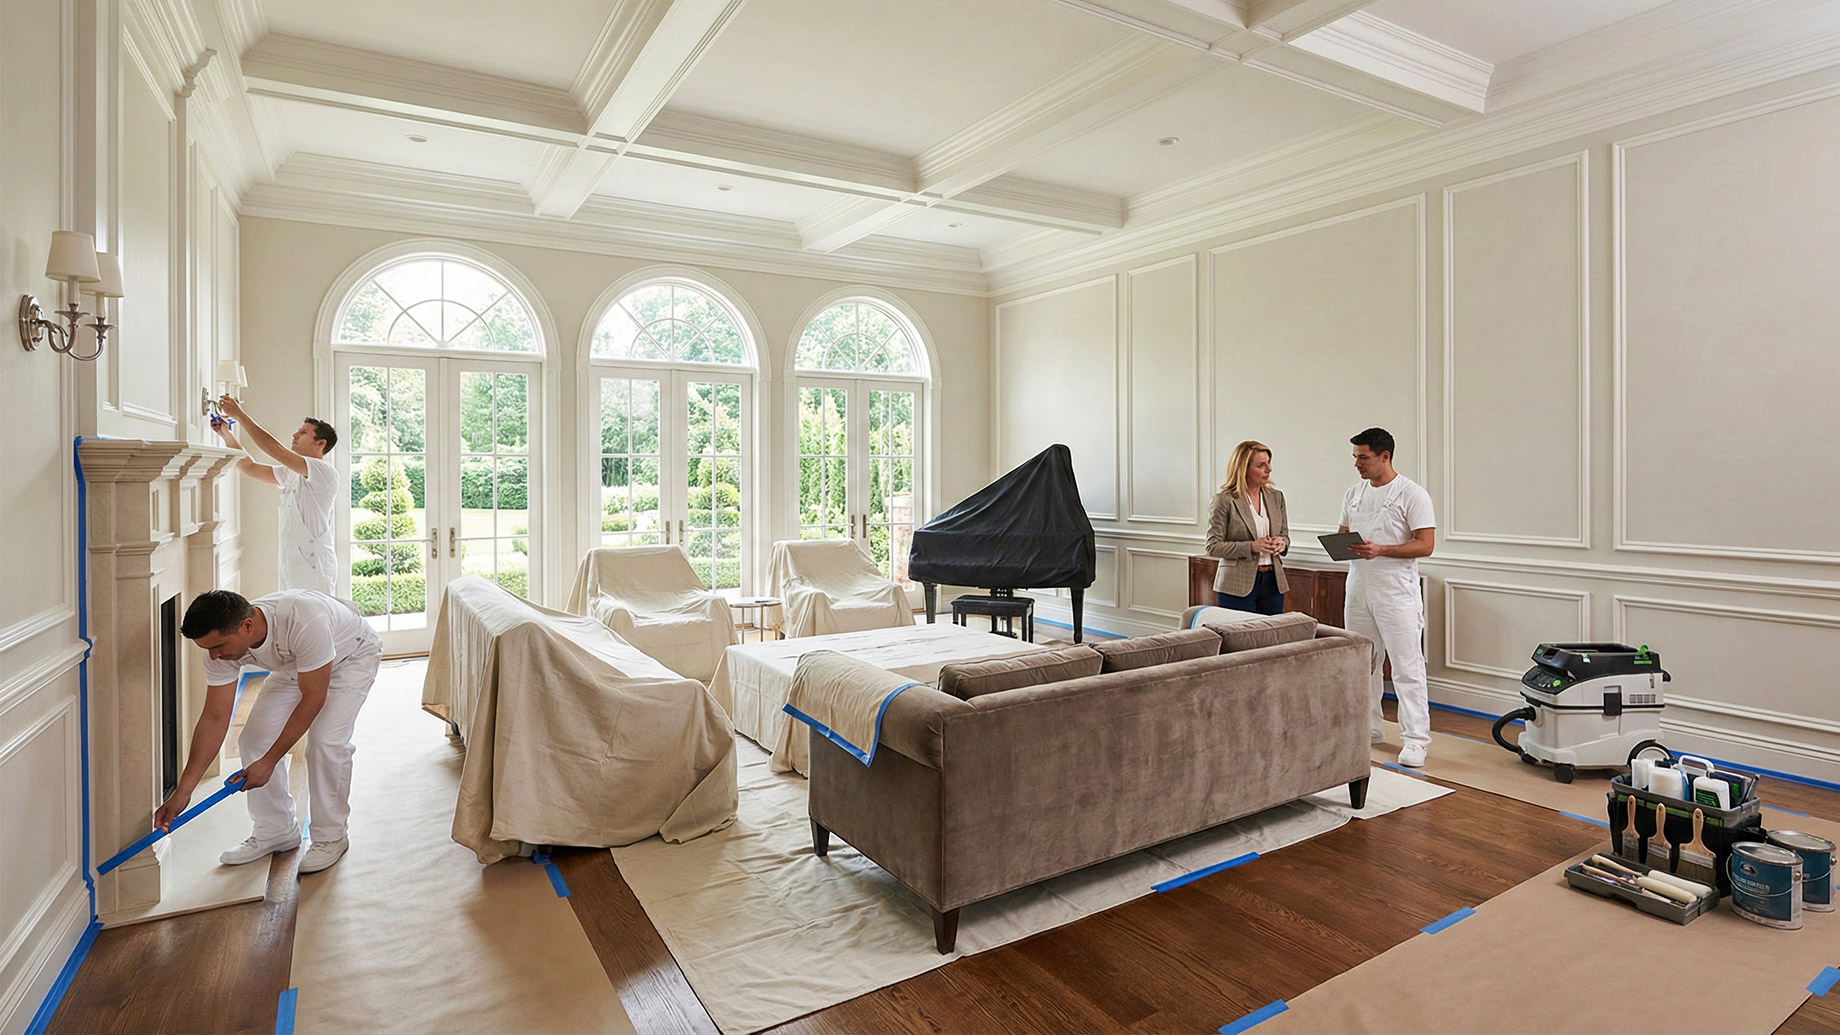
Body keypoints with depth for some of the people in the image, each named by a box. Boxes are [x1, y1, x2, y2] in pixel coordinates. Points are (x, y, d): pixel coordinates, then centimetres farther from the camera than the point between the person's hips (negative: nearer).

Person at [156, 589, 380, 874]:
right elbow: (214, 719, -15)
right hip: (294, 666, 7)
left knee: (326, 741, -20)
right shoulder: (223, 645, -23)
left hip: (352, 656, -6)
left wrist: (269, 762, -27)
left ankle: (330, 837, -1)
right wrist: (183, 791, -16)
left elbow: (312, 698, -32)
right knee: (254, 739, -3)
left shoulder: (304, 621, -44)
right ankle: (275, 832, 15)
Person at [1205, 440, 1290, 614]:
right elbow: (1213, 546, -9)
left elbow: (1285, 535, 19)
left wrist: (1281, 543, -5)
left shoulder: (1276, 497, 10)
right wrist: (1251, 547, -19)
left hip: (1273, 582, 5)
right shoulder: (1224, 500, -7)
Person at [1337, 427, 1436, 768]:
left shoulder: (1412, 494, -8)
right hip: (1358, 590, 7)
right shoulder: (1353, 494, 12)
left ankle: (1415, 739, 4)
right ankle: (1369, 727, 25)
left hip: (1396, 593, -7)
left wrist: (1380, 550, -23)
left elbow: (1426, 544, -12)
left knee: (1407, 667, -3)